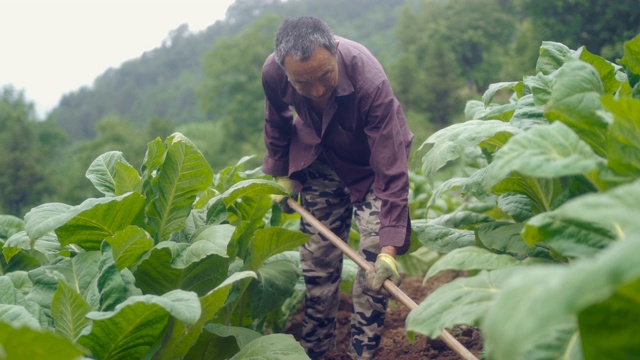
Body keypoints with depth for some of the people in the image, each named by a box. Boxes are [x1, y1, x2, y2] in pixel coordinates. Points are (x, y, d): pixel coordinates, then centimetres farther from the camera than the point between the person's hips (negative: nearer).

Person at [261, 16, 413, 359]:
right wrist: (282, 175, 7)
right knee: (317, 256, 4)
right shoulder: (273, 73, -28)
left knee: (374, 254, -14)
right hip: (321, 160, 3)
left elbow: (391, 173, -39)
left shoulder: (370, 83, -40)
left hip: (372, 162, -3)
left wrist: (390, 248, -42)